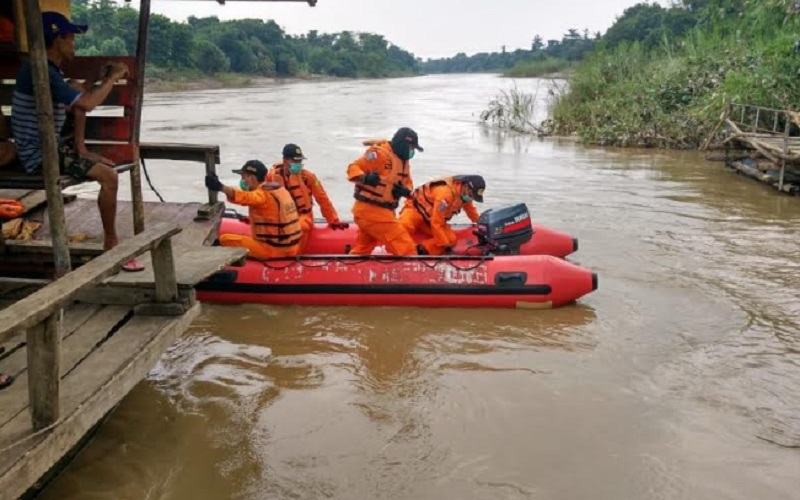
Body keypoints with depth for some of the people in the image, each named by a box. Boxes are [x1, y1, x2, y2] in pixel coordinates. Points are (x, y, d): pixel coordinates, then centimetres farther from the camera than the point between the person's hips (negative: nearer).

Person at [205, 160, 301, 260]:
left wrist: (220, 187, -56)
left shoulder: (263, 194, -19)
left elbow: (246, 197, -41)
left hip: (274, 249, -9)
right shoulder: (279, 189, 8)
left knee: (225, 239, -7)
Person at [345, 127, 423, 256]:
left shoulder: (403, 161, 15)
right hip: (371, 210, -10)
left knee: (362, 250, 19)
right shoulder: (379, 153, -15)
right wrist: (365, 177, -36)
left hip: (381, 211, 10)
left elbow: (408, 183, 19)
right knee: (405, 247, -9)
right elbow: (353, 168, -15)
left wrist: (405, 190, -4)